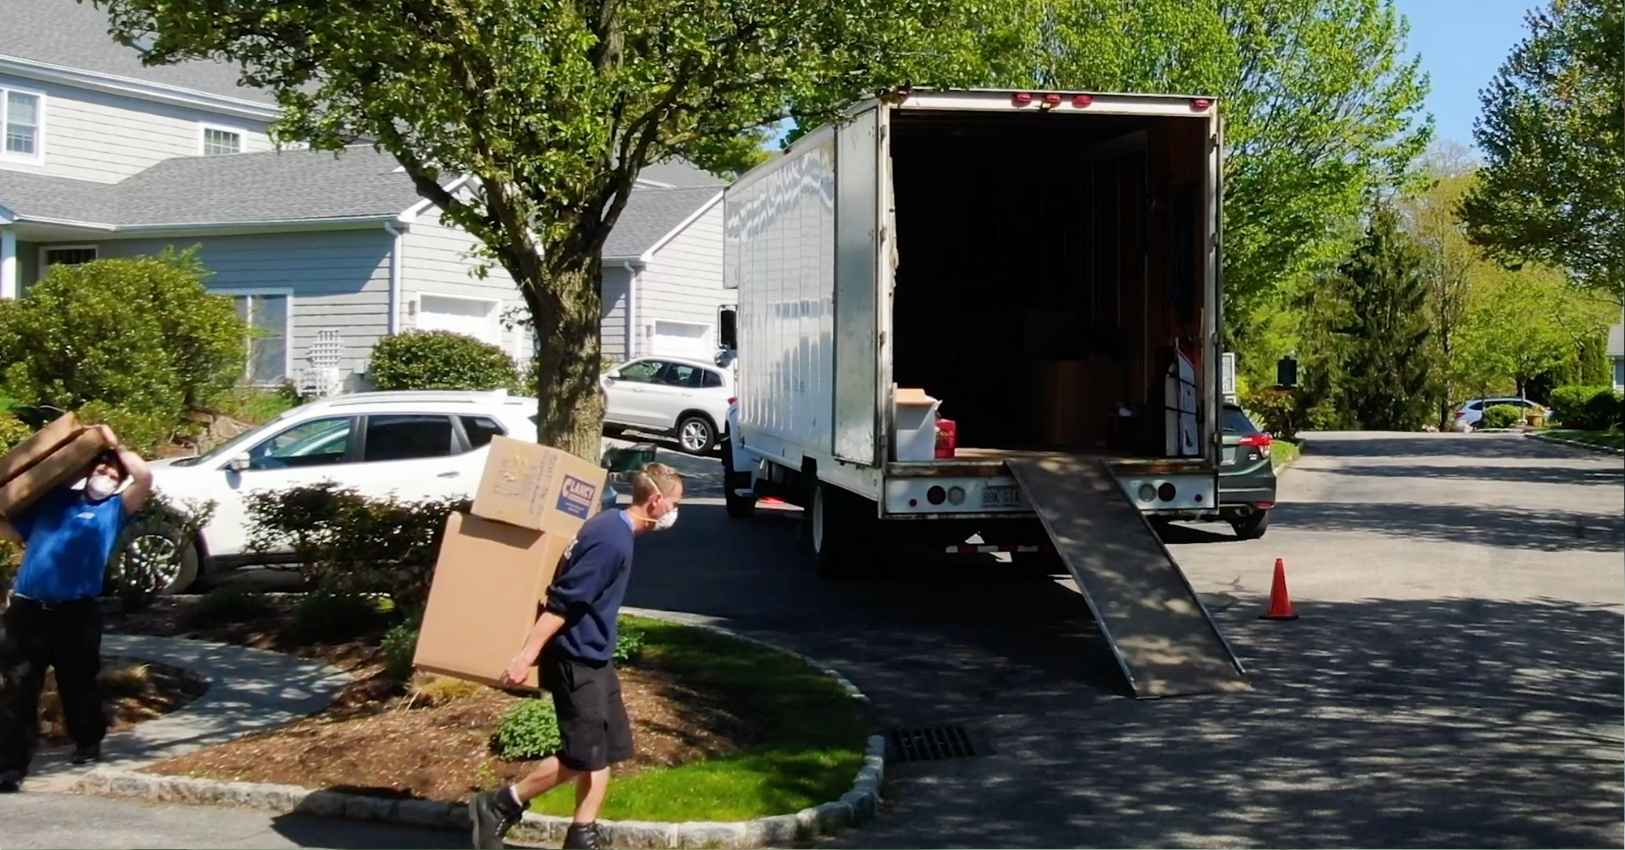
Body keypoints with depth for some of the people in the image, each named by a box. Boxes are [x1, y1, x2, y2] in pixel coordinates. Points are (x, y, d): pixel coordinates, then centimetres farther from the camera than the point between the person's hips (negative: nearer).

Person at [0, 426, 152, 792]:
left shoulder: (114, 509, 7)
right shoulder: (54, 499, 15)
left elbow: (145, 478, -9)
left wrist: (115, 444, -1)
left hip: (76, 611, -1)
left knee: (78, 683, 12)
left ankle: (88, 743, 34)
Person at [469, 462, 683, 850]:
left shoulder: (613, 526, 8)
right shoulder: (612, 541, -22)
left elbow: (580, 593, 18)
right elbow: (562, 602, -24)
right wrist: (527, 655, -24)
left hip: (593, 658, 10)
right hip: (576, 660, -10)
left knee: (608, 750, 10)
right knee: (583, 755, -4)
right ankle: (497, 806, 8)